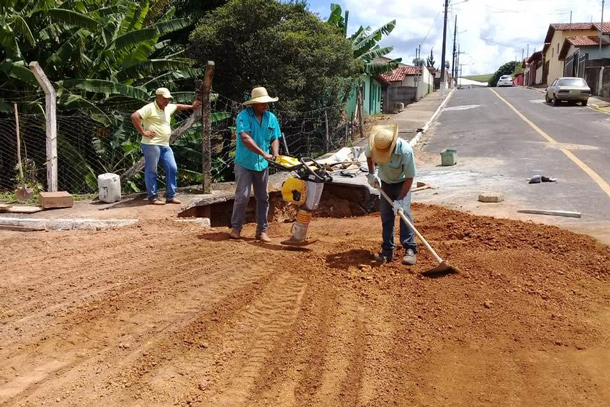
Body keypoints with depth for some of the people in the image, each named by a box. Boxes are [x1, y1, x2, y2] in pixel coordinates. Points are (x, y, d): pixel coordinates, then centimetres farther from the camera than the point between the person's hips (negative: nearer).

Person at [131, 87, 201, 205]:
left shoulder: (168, 108, 17)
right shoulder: (150, 108, -9)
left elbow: (177, 106, 39)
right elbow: (134, 116, -20)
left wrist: (191, 106, 41)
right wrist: (143, 132, -18)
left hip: (165, 145, 8)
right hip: (152, 144, -8)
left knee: (172, 169, 5)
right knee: (151, 171, -1)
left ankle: (171, 196, 13)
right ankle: (152, 197, 6)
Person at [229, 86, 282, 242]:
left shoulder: (271, 118, 3)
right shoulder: (244, 116, -13)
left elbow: (275, 139, 6)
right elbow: (245, 138, -24)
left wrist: (275, 154, -14)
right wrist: (264, 153, -30)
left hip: (262, 164, 5)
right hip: (244, 163, -5)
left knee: (263, 198, 7)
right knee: (242, 196, -7)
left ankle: (262, 231, 15)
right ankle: (236, 228, 8)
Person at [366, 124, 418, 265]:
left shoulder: (405, 151, -37)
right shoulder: (374, 145, -25)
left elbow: (409, 177, -29)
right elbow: (368, 155, 3)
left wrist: (399, 200, -30)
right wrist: (371, 174, -4)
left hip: (402, 183, -4)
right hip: (385, 182, 4)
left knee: (404, 211, -18)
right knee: (386, 215, 2)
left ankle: (410, 249, -15)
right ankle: (387, 250, 9)